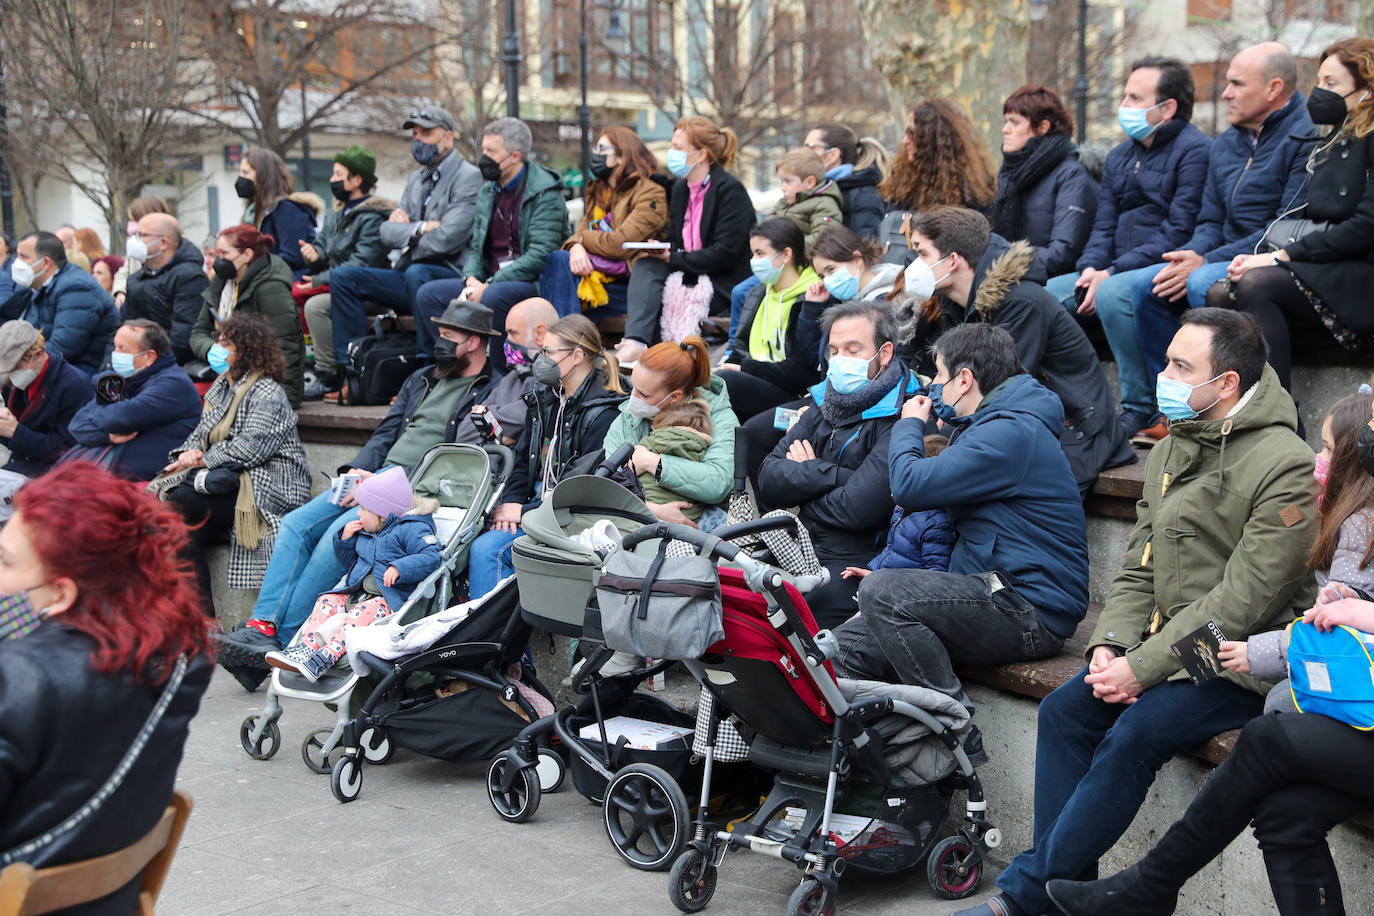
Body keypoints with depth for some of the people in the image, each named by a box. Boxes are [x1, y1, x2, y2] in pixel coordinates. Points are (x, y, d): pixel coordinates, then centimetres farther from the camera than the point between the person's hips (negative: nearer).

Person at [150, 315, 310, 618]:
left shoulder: (267, 394, -6)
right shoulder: (220, 388, 21)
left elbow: (250, 448, -17)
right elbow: (201, 433, 21)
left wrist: (201, 460, -13)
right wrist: (188, 453, -2)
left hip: (266, 487, -8)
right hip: (228, 478, 8)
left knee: (179, 500, -27)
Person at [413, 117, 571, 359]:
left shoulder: (545, 193, -10)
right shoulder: (488, 191, 15)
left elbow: (540, 256, -19)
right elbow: (475, 246, 19)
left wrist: (489, 285, -21)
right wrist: (471, 279, -5)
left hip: (532, 282, -7)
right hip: (490, 281, 8)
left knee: (494, 296, -38)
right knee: (428, 294, -8)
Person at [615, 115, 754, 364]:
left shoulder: (730, 190, -12)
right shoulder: (680, 188, 12)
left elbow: (725, 252, -18)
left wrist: (674, 259, -16)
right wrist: (659, 252, -9)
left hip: (725, 282, -7)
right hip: (689, 272, 7)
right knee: (645, 267, -21)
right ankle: (635, 340, -39)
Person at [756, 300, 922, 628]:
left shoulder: (901, 418, -12)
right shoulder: (826, 403, 14)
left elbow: (858, 509, -20)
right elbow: (768, 481, 5)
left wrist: (807, 474, -2)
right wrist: (834, 475, -11)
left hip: (848, 566, -7)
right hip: (792, 548, 7)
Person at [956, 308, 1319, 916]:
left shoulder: (1284, 466, -17)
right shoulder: (1172, 450, 10)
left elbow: (1246, 601, -21)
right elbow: (1139, 567, 11)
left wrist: (1143, 667, -20)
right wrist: (1110, 644, -6)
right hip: (1170, 640, 8)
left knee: (1134, 735, -24)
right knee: (1066, 708, -6)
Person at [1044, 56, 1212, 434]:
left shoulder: (1195, 151, -9)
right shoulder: (1120, 155, 18)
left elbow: (1178, 232, -17)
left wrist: (1112, 273, -20)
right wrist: (1090, 268, -4)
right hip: (1116, 271, 8)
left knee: (1113, 294, -35)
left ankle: (1140, 410, -22)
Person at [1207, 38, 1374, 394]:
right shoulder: (1333, 144, 22)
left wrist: (1283, 255, -15)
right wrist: (1259, 256, 0)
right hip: (1321, 268, 8)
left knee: (1255, 285, -30)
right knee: (1217, 296, -15)